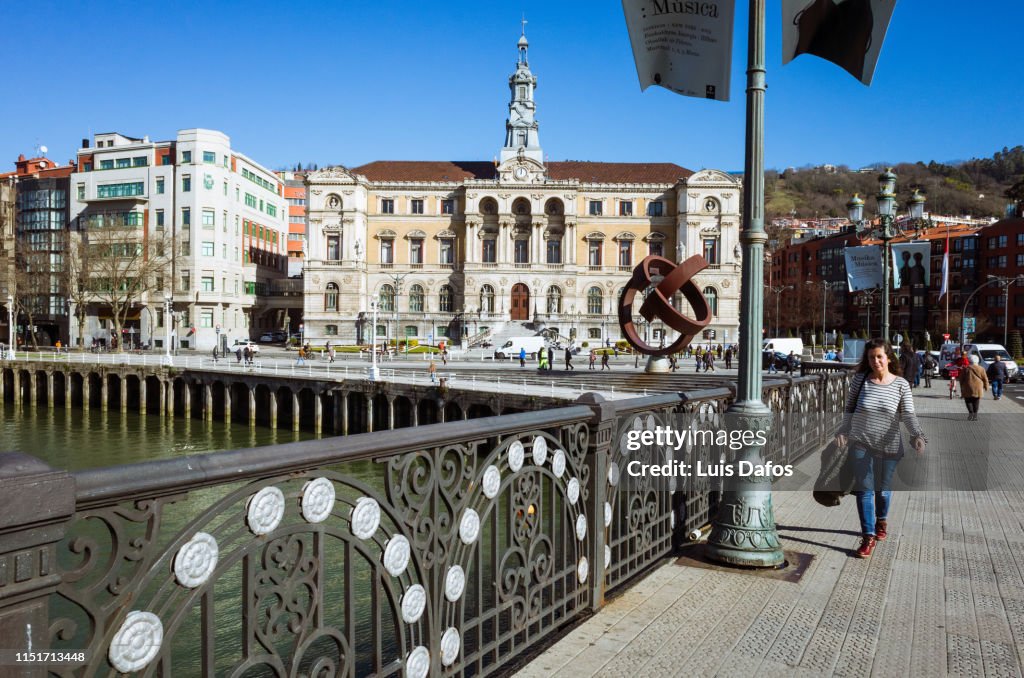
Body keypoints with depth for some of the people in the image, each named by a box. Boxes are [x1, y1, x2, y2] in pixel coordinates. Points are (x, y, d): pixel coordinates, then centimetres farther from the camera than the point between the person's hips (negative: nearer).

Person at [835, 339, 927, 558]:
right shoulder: (859, 380, -3)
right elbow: (849, 410, 5)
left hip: (889, 446, 0)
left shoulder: (901, 384, -5)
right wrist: (843, 432, -1)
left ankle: (881, 521, 43)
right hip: (861, 444, 0)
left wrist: (918, 435, -27)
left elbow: (908, 414, -12)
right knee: (864, 490, -4)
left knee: (883, 489, 15)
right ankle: (868, 537, 2)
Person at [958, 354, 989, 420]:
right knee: (976, 402, 9)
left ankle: (970, 412, -11)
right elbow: (985, 379, 5)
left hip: (968, 388, -2)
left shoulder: (965, 369, -1)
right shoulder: (981, 369, 2)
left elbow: (961, 379, 2)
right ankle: (975, 415, 8)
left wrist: (962, 388, 13)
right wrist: (986, 387, 18)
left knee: (968, 401, 8)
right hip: (978, 389, 2)